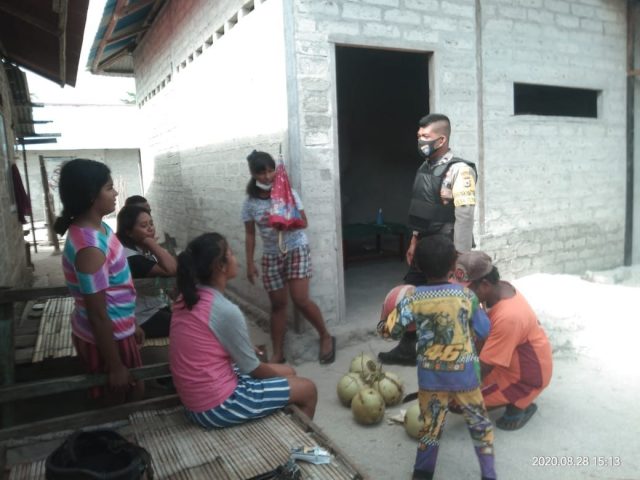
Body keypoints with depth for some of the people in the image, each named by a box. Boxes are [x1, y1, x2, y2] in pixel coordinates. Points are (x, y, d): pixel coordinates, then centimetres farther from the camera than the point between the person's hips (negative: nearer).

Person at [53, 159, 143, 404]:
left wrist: (130, 324, 19)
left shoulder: (98, 227, 1)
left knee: (131, 396, 24)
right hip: (105, 337, -9)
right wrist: (115, 367, -17)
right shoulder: (89, 247, -29)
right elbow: (97, 314, -24)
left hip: (117, 330, 9)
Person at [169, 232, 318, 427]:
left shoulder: (187, 298, 0)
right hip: (217, 407, -8)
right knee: (307, 389, 6)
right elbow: (252, 369, -12)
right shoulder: (226, 310, -25)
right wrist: (278, 373, 5)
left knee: (288, 372, 21)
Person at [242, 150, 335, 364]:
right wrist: (250, 263, -1)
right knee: (277, 304, 6)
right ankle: (278, 353, 17)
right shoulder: (250, 203, -2)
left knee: (300, 300, -10)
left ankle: (326, 336, 13)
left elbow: (303, 222, -8)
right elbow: (250, 234, 3)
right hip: (271, 255, 3)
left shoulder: (288, 192, -8)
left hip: (296, 249, -2)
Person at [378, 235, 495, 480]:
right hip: (464, 373, 0)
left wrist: (389, 313, 8)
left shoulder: (413, 298, -12)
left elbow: (387, 329, -12)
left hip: (430, 375, 1)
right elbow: (484, 331, -1)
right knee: (479, 423, 19)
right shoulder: (466, 295, -12)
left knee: (431, 426, 17)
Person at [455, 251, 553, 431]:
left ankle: (520, 405, 3)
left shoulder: (508, 317, -35)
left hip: (528, 376, -9)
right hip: (516, 360, 9)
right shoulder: (501, 288, -10)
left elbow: (483, 367, -28)